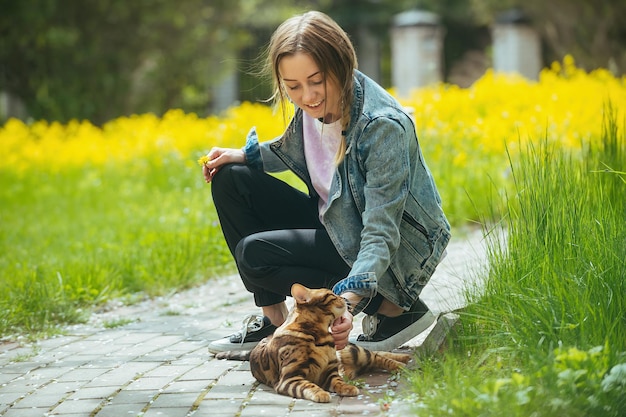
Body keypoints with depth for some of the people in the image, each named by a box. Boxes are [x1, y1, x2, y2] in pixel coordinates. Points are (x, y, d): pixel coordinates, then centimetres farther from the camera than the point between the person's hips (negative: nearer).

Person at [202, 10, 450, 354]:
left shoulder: (383, 127, -29)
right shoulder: (316, 106, -8)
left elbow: (381, 234, -33)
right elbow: (292, 152, 18)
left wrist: (350, 299, -48)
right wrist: (240, 155, 0)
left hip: (393, 257, -8)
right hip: (335, 226, 8)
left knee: (253, 253, -22)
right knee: (230, 180, 0)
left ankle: (395, 308, -13)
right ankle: (272, 318, 4)